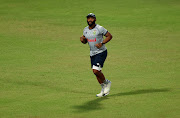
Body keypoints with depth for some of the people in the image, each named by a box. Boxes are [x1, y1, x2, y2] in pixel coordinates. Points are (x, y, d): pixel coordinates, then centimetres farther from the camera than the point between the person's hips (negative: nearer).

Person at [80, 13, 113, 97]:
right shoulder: (86, 30, 7)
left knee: (96, 70, -18)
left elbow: (109, 36, -8)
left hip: (101, 52, -7)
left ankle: (106, 83, 7)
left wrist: (102, 43, -20)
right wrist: (82, 39, -5)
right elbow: (85, 41, 19)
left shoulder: (99, 28, -13)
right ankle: (104, 90, 25)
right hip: (92, 53, 7)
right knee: (96, 72, 9)